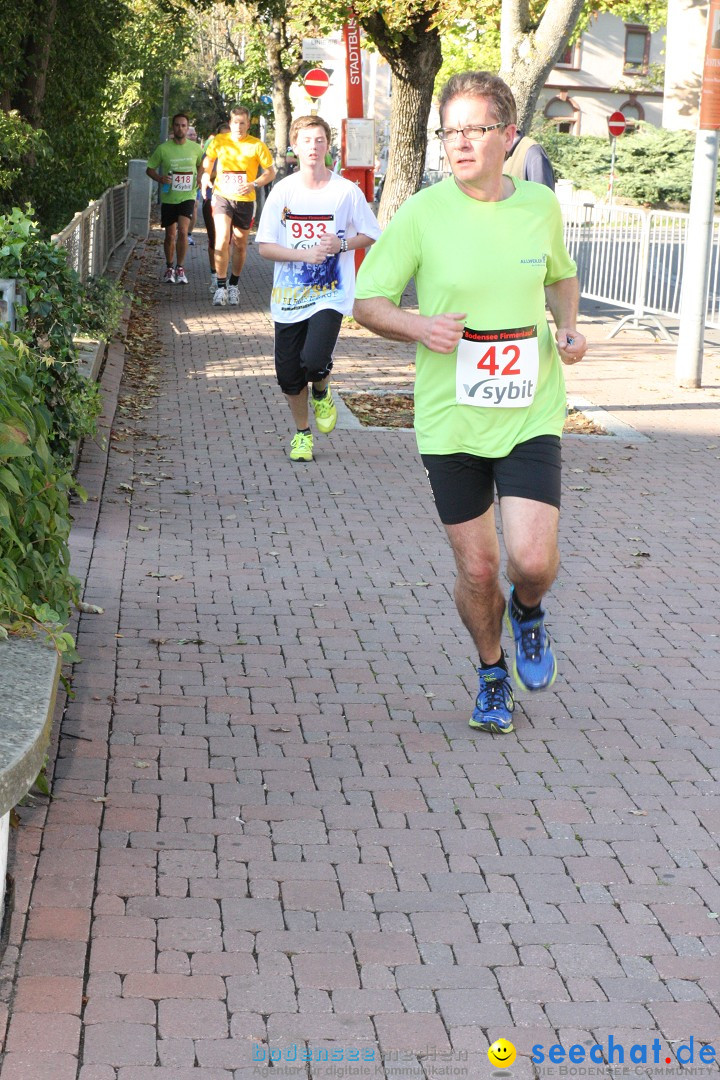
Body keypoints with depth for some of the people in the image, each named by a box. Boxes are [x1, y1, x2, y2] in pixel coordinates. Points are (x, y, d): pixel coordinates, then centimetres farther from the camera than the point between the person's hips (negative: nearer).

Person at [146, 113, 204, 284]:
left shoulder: (195, 148, 1)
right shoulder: (163, 149, -3)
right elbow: (150, 169, 4)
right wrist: (160, 178, -15)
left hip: (187, 197, -1)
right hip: (168, 198, 1)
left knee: (183, 231, -17)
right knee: (170, 235, 7)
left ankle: (180, 268, -7)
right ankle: (169, 268, 25)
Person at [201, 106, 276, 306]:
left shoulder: (257, 146, -5)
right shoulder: (219, 141, 0)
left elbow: (271, 172, 1)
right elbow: (208, 161, 18)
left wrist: (254, 185, -15)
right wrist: (205, 178, 0)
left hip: (245, 200, 0)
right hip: (222, 197, 0)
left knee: (240, 245, 10)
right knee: (222, 241, -17)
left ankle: (234, 285, 28)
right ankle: (221, 287, -12)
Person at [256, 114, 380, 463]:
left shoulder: (346, 191, -3)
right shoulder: (283, 191, 0)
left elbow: (370, 235, 7)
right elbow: (265, 247, -2)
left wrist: (341, 244, -12)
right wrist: (305, 254, -16)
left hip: (331, 294, -2)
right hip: (289, 297, 2)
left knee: (314, 361, -23)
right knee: (289, 374, 6)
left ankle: (321, 394, 14)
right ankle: (302, 433, 31)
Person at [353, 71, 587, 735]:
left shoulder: (541, 205, 1)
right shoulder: (423, 213, -7)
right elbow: (367, 301, -1)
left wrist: (568, 326, 2)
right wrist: (420, 327, -20)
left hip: (530, 414, 1)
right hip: (451, 421, -1)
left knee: (533, 560, -14)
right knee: (476, 570, 5)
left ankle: (528, 610, 24)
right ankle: (492, 673, 34)